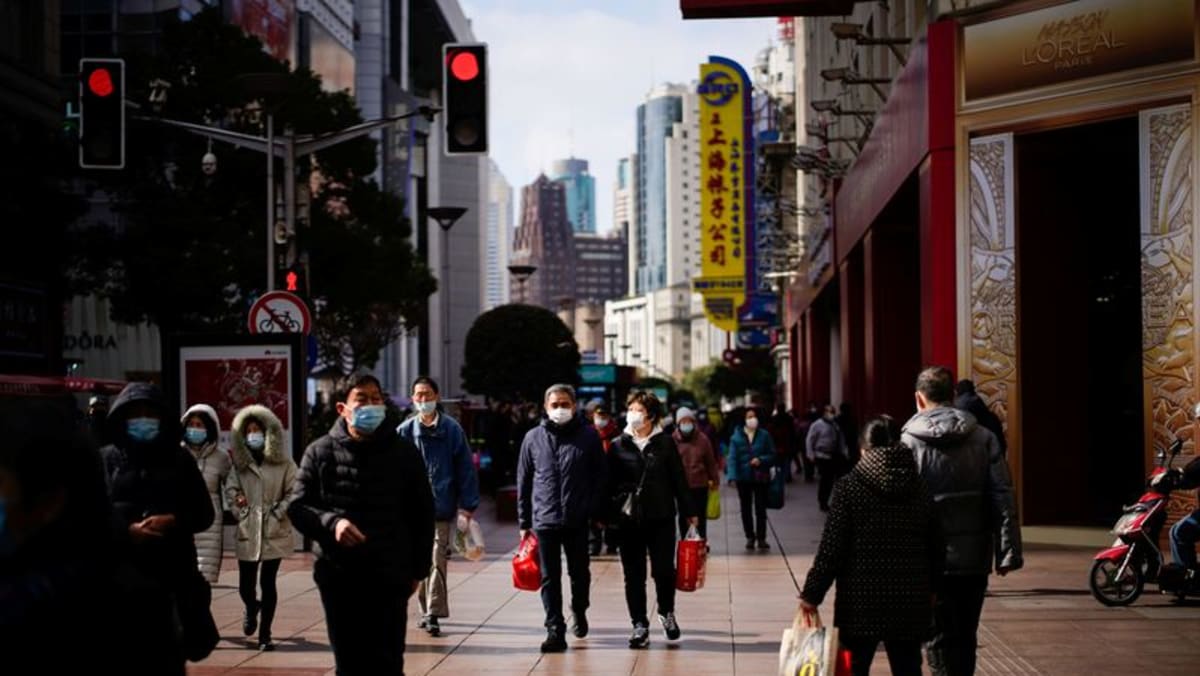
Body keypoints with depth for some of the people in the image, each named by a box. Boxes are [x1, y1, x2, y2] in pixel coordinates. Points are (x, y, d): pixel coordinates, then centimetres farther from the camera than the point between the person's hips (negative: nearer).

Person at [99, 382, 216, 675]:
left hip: (172, 571, 1)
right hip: (122, 570, -1)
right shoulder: (106, 459, 8)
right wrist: (127, 530, -15)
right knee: (126, 652, 0)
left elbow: (204, 513, 9)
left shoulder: (180, 459, 11)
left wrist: (174, 522, -10)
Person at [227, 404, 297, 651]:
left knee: (268, 582, -1)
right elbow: (232, 489, 10)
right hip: (248, 531, 2)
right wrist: (237, 503, -7)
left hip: (275, 532, -2)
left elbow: (293, 492, 0)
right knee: (245, 586, 4)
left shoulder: (283, 462, 1)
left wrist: (280, 512, -11)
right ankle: (251, 609, 41)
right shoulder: (239, 463, 8)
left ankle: (265, 635, 10)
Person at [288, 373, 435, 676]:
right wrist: (331, 523, -17)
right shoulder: (320, 453, 2)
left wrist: (418, 569, 6)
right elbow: (297, 507, 2)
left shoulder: (404, 453, 1)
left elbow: (422, 514, 7)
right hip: (338, 578, 1)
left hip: (389, 579, -1)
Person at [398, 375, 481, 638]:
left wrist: (467, 505, -5)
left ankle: (434, 613, -7)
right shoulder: (405, 431, 4)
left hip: (441, 506, -3)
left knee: (437, 560, -9)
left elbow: (466, 467, 0)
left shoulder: (452, 429, -1)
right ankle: (426, 609, 23)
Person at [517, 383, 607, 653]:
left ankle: (579, 611, 38)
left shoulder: (589, 436, 1)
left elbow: (599, 477, 3)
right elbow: (523, 482, 8)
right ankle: (555, 630, 4)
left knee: (579, 572, 13)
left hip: (578, 520, -1)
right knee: (550, 578, 1)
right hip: (545, 519, 1)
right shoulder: (533, 438, 4)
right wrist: (524, 521, 6)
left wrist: (596, 513, -4)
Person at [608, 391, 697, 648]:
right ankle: (640, 625, 11)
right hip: (628, 520, 1)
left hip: (661, 518, -1)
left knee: (664, 570, 0)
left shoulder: (665, 443, 2)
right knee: (633, 575, 3)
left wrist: (688, 512, 3)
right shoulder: (619, 446, 4)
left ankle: (666, 613, 26)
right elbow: (609, 483, 6)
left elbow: (679, 480, 4)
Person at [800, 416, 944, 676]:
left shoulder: (849, 486, -7)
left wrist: (811, 594, -3)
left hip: (861, 600, -3)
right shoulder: (920, 489, 5)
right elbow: (937, 549, 9)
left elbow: (831, 549, -10)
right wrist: (929, 589, 23)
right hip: (910, 603, 3)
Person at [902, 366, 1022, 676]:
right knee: (965, 639, 16)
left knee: (940, 642, 2)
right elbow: (1003, 499, -2)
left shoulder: (908, 442, -8)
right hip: (975, 558, 3)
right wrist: (1008, 552, 0)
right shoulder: (983, 438, 2)